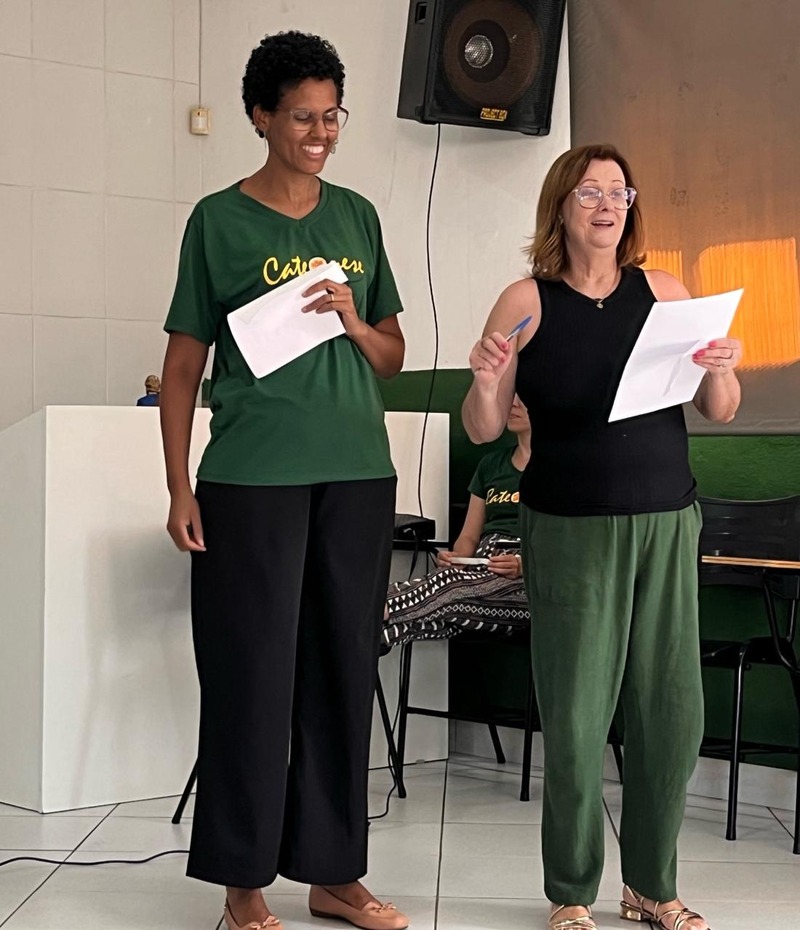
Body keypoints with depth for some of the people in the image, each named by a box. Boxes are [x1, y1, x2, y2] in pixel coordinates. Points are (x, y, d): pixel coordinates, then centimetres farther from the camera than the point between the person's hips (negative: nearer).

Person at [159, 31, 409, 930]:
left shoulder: (358, 216, 13)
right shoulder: (218, 220, 2)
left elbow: (393, 357, 17)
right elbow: (184, 364, 2)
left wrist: (355, 323, -5)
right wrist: (180, 489, -4)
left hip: (357, 475, 4)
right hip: (253, 477, -4)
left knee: (342, 671, 8)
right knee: (252, 675, 0)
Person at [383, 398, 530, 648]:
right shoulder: (491, 463, 24)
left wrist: (523, 566, -20)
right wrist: (456, 559, -3)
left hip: (529, 576, -4)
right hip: (481, 569, 5)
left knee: (450, 584, -35)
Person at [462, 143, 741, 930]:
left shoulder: (663, 293, 6)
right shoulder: (526, 302, 0)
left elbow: (720, 413, 10)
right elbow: (483, 430, 2)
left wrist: (720, 370, -10)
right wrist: (484, 382, -17)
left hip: (666, 523, 3)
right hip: (571, 529, -3)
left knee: (673, 709, 5)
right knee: (576, 716, 0)